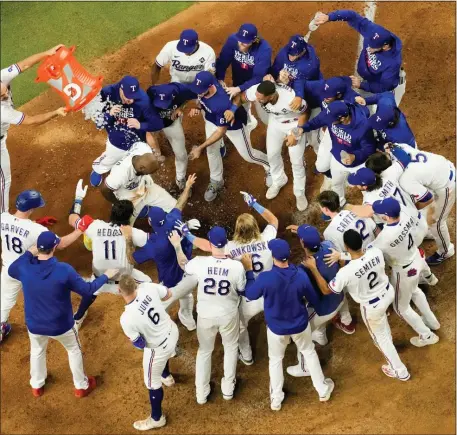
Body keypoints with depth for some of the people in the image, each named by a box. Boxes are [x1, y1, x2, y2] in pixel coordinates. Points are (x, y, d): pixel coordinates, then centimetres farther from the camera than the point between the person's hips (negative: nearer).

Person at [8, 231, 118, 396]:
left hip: (34, 325, 3)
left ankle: (37, 386, 51)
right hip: (61, 325, -2)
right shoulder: (64, 270, -30)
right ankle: (81, 386, 43)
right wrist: (106, 276, -3)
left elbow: (11, 270, 5)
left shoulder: (25, 268, -21)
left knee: (37, 351, 33)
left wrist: (28, 253, 10)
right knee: (74, 351, 27)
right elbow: (87, 290, -18)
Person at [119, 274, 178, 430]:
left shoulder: (127, 318, -35)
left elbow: (140, 344, -21)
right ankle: (166, 376, 73)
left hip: (158, 348, -6)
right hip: (172, 331, 6)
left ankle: (157, 419, 42)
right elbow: (167, 294, -1)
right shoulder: (148, 287, -23)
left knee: (152, 383, 20)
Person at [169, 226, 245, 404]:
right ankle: (228, 388, 38)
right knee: (231, 348, 26)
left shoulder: (199, 263, -22)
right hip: (229, 315, -1)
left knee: (204, 351, 22)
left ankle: (201, 393, 33)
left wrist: (177, 246, 18)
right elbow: (242, 290, -7)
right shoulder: (236, 266, -24)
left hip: (206, 315, 1)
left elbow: (184, 265, 3)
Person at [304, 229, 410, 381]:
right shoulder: (376, 252, -24)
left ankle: (400, 371, 43)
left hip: (372, 307, -5)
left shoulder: (346, 272, -37)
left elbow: (326, 290, -20)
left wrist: (313, 268, -17)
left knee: (380, 337, 23)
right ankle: (388, 343, 68)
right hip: (388, 292, 5)